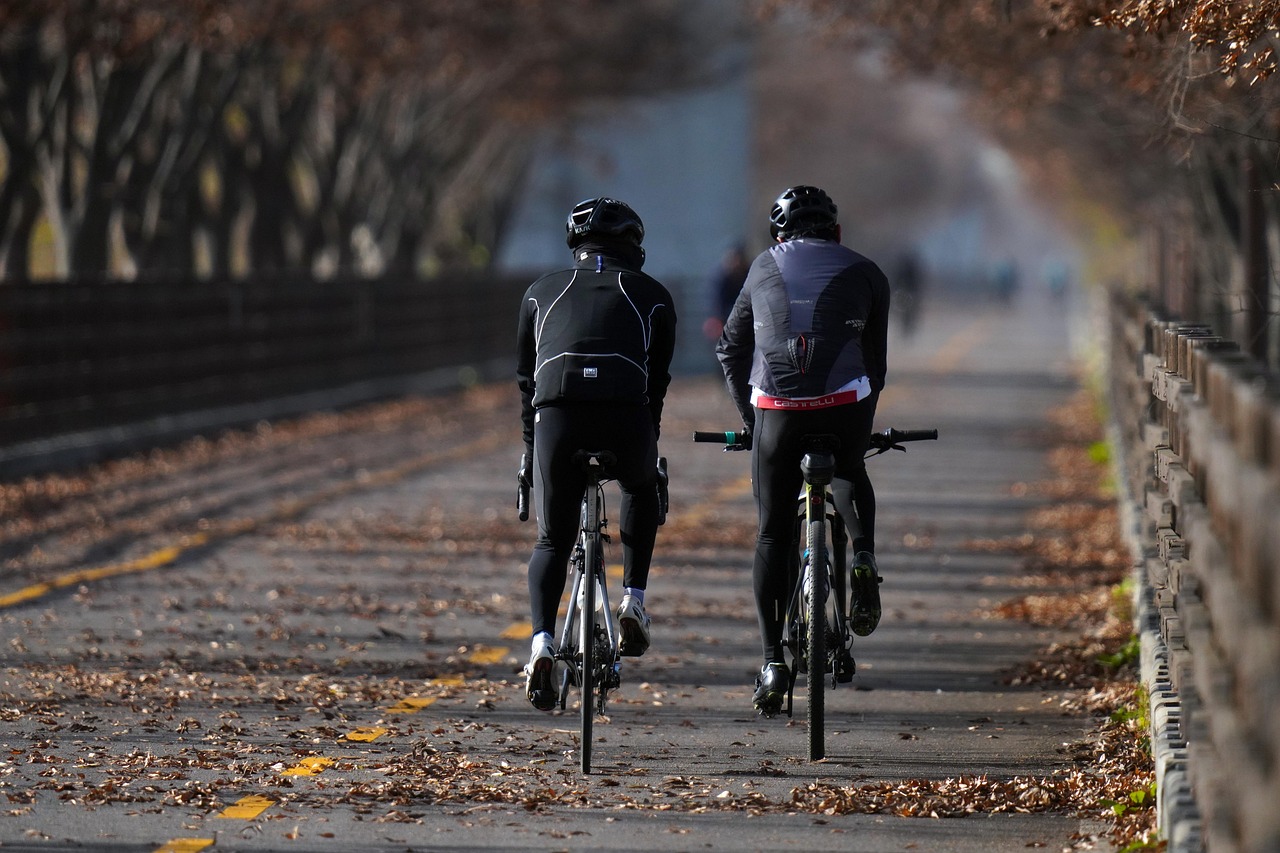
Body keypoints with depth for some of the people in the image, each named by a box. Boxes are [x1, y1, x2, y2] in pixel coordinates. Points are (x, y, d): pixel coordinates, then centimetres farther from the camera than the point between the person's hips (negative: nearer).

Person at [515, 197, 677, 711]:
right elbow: (658, 381, 26)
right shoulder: (652, 296, 24)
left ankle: (542, 643, -11)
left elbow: (526, 379, 30)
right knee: (641, 491, 33)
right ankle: (633, 600, 18)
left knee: (552, 541, 12)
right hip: (626, 413, 0)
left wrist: (530, 453, 38)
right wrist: (648, 446, 38)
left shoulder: (542, 292, 27)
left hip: (557, 415, 1)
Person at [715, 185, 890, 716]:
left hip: (776, 411, 0)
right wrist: (863, 424, 33)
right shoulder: (865, 274, 17)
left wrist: (748, 418, 30)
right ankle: (863, 557, 6)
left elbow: (732, 349, 23)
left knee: (773, 533, 10)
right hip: (844, 407, 0)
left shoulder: (765, 268, 21)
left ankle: (772, 659, 2)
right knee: (850, 474, 34)